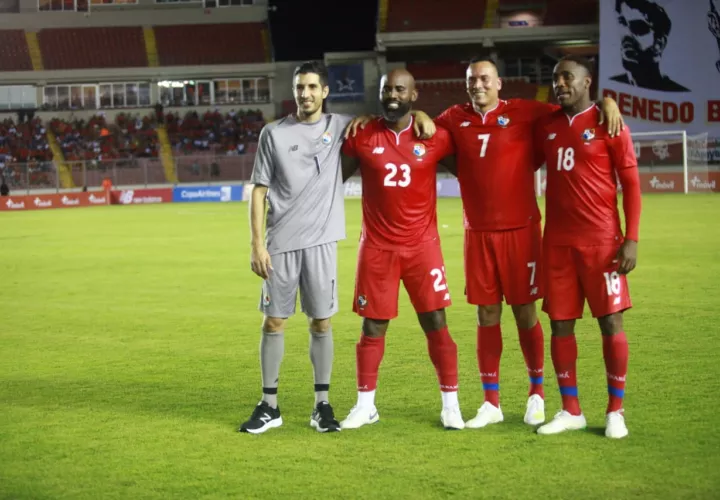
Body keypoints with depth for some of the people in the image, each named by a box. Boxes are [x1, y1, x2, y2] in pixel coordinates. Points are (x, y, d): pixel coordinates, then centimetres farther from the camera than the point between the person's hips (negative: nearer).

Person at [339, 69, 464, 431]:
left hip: (422, 244, -1)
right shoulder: (361, 137, -1)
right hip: (377, 247, 1)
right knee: (372, 327, 5)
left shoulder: (434, 137, -3)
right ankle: (365, 405, 17)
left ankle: (450, 404, 9)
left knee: (435, 323, -1)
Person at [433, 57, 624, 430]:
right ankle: (491, 402, 15)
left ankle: (537, 392, 21)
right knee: (486, 315, 7)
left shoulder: (523, 113, -3)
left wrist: (607, 103, -17)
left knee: (524, 312, 3)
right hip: (478, 233, 3)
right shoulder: (454, 119, 6)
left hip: (520, 230, -3)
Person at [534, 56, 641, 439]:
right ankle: (570, 410, 14)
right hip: (558, 241, 5)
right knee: (560, 323, 5)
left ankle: (615, 411, 7)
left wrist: (631, 238, -11)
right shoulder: (546, 127, 10)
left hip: (601, 239, -5)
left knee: (610, 321, -2)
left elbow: (631, 183, -4)